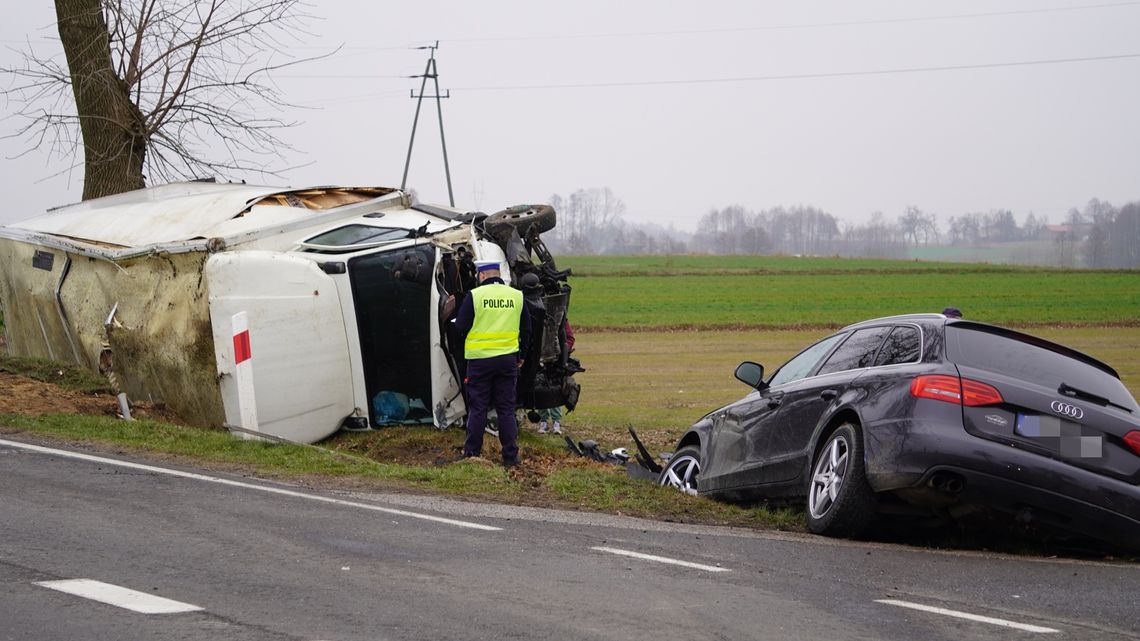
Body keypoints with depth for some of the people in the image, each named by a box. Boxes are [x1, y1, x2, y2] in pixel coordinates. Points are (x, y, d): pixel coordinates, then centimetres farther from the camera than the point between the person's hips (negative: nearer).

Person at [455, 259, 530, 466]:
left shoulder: (474, 296, -9)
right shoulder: (517, 296, 4)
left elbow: (460, 327, -6)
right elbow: (526, 329, 11)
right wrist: (521, 356, 23)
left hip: (480, 359, -3)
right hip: (508, 359, 3)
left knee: (478, 408, 5)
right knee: (507, 408, 8)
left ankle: (472, 452, 8)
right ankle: (511, 455, 6)